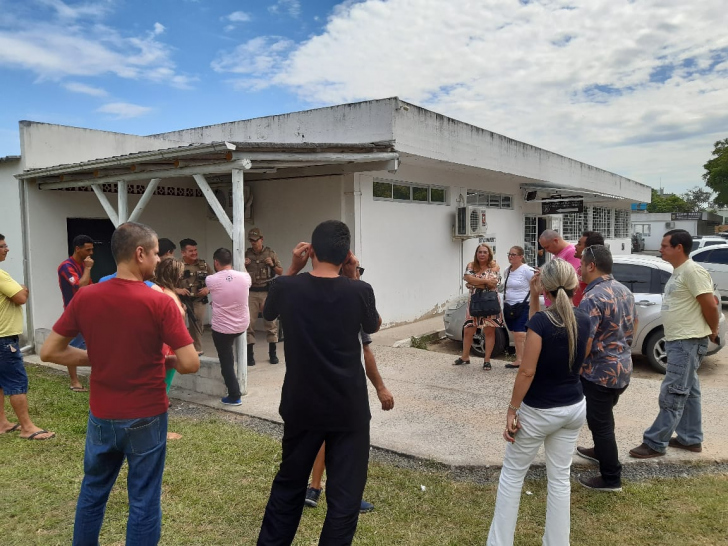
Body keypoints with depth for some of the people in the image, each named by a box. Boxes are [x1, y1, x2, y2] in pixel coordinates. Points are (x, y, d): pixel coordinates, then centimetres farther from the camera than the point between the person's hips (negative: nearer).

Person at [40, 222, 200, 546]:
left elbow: (49, 352, 0)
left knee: (93, 491, 25)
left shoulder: (85, 297, -7)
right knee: (144, 500, 11)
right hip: (146, 418, -4)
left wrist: (100, 358, 7)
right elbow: (190, 364, -21)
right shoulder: (160, 303, -19)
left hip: (101, 416, 4)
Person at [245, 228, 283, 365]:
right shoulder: (246, 254, 6)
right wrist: (243, 265, -7)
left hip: (267, 292, -1)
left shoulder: (270, 253, 4)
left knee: (270, 322, 2)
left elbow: (281, 272, 9)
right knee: (249, 322, 0)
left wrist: (272, 265, -9)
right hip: (251, 292, 1)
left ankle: (272, 353, 13)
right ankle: (250, 354, 9)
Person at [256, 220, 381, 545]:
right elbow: (374, 326, 8)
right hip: (349, 408, -2)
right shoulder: (359, 291, -13)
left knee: (289, 483, 22)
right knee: (345, 493, 10)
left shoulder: (287, 287, -10)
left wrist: (293, 269, 6)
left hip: (301, 406, 3)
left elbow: (267, 313, 14)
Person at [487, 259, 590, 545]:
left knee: (512, 474, 10)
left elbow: (527, 371, -21)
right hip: (574, 409, 6)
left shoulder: (541, 320, -22)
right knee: (560, 477, 16)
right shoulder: (583, 320, -3)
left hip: (539, 411, -6)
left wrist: (512, 409, -12)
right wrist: (534, 300, 3)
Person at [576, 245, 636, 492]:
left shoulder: (592, 298, -25)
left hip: (600, 372, -9)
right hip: (623, 368, 9)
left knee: (600, 422, 4)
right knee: (604, 417, 27)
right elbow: (633, 324, 19)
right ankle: (602, 451, 46)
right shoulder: (625, 291, 4)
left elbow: (584, 344, -27)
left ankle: (611, 478, 15)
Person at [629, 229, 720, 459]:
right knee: (687, 391, 17)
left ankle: (655, 443, -1)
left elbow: (710, 304, -19)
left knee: (672, 394, -6)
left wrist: (713, 331, -5)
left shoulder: (693, 271, -18)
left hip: (688, 342, -11)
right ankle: (690, 439, 27)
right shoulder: (678, 272, 13)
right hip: (678, 341, 11)